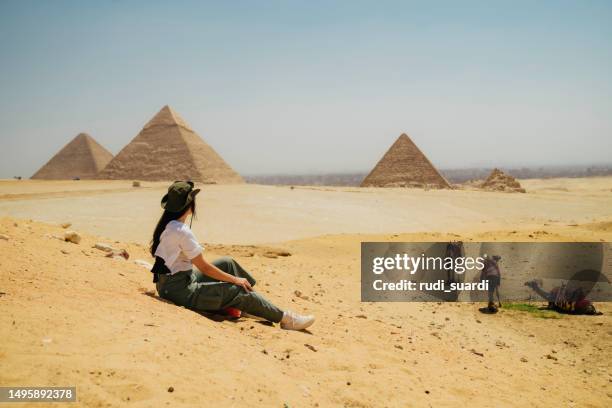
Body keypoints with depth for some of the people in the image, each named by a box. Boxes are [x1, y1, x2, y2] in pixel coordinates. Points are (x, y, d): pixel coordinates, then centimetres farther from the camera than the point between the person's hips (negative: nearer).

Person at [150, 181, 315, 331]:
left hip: (169, 284, 10)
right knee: (238, 291, -9)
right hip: (179, 289, -9)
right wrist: (235, 279, -7)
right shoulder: (182, 231, -23)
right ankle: (285, 318, 0)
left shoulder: (167, 224, 6)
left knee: (226, 263, 13)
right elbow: (204, 267, -18)